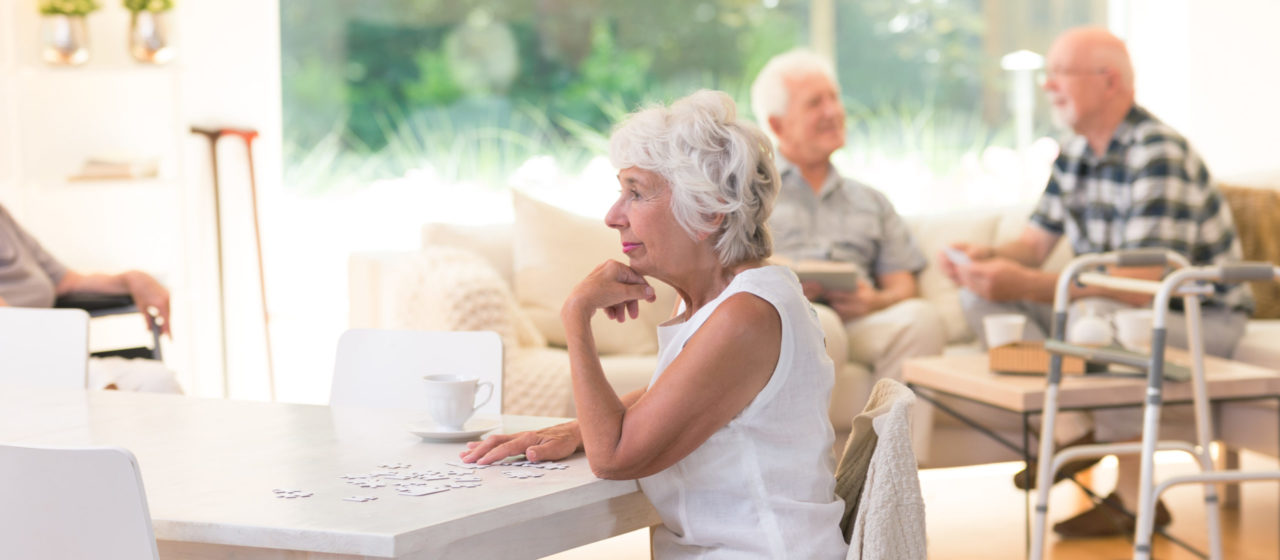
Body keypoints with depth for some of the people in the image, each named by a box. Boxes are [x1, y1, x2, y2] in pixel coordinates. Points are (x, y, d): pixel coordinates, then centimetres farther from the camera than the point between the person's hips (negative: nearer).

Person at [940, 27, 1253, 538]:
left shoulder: (1159, 155, -25)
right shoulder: (1075, 154, 3)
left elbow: (1144, 285, -34)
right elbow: (1034, 243, 7)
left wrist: (1026, 285, -39)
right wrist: (984, 258, -17)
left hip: (1203, 319, -8)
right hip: (1112, 304, 8)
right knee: (981, 298, -5)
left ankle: (1136, 497, -23)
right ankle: (1072, 430, -11)